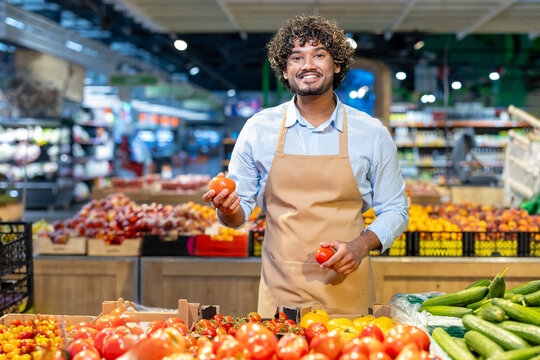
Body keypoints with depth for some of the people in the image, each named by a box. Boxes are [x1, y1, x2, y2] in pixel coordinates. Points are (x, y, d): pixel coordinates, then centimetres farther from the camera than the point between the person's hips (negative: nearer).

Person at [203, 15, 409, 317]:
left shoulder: (372, 133, 0)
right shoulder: (258, 128, 2)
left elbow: (395, 210, 7)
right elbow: (240, 210, 9)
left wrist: (360, 246, -10)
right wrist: (228, 209, -14)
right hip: (280, 291, 1)